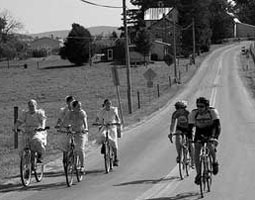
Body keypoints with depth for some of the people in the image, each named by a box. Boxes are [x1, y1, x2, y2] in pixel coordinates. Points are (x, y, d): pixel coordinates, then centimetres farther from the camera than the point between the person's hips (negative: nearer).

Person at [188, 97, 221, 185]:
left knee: (211, 147, -29)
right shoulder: (194, 113, -22)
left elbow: (217, 125, -30)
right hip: (200, 131, 2)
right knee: (196, 152, -11)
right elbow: (190, 126, -20)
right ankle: (198, 174, -2)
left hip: (211, 130, -2)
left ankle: (215, 162, 1)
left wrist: (215, 137, -42)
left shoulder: (213, 111, -27)